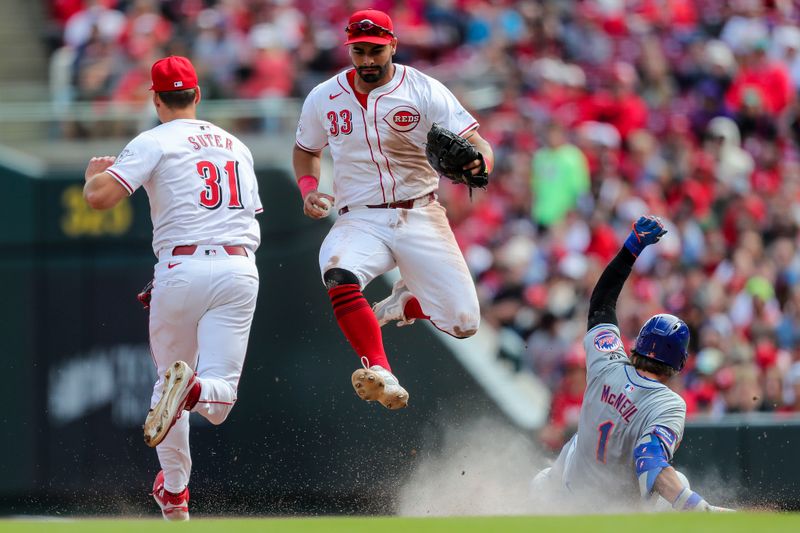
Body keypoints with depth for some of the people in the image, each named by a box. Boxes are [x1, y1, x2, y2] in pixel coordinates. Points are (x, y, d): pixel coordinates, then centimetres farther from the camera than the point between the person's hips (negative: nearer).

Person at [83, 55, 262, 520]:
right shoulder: (236, 146, 21)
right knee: (218, 399, -3)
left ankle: (174, 493, 18)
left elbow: (99, 197, -10)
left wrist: (95, 171, 15)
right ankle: (195, 388, -39)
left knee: (167, 373, 18)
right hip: (240, 269, 3)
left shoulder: (155, 142, 2)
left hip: (183, 268, -3)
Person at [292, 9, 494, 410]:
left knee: (463, 323, -7)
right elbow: (306, 150, 23)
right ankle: (380, 374, -36)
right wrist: (308, 189, 2)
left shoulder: (424, 91, -5)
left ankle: (405, 302, 27)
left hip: (419, 217, 0)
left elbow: (477, 144, -11)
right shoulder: (324, 99, 4)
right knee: (339, 277, -35)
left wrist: (477, 161, -35)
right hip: (360, 221, 0)